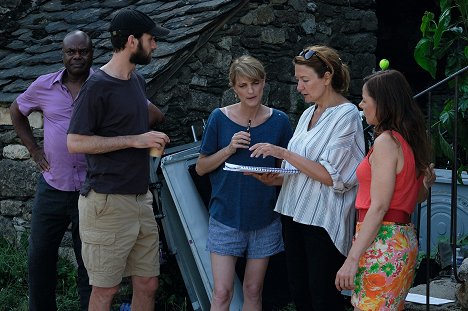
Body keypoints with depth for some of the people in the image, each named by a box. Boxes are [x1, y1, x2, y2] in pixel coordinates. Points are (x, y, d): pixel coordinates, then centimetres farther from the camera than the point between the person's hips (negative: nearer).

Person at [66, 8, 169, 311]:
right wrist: (134, 140, -17)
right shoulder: (97, 86, -12)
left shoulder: (137, 80, 11)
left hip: (141, 199, 7)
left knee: (148, 284, 9)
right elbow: (75, 142, -15)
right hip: (108, 202, -7)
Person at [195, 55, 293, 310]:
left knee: (253, 290, 11)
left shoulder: (279, 121, -1)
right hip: (226, 215, -1)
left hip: (264, 219, 1)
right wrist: (229, 149, -15)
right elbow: (201, 167, 1)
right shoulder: (219, 118, -4)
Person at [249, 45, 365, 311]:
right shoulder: (309, 114, 14)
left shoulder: (346, 115, -10)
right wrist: (275, 179, 1)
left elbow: (331, 176, -18)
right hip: (295, 215, 8)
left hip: (324, 221, -8)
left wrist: (284, 153, -17)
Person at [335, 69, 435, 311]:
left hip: (381, 242, -10)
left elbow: (379, 207, -19)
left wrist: (352, 259, -21)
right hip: (405, 239, 10)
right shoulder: (412, 140, 14)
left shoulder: (386, 141, -13)